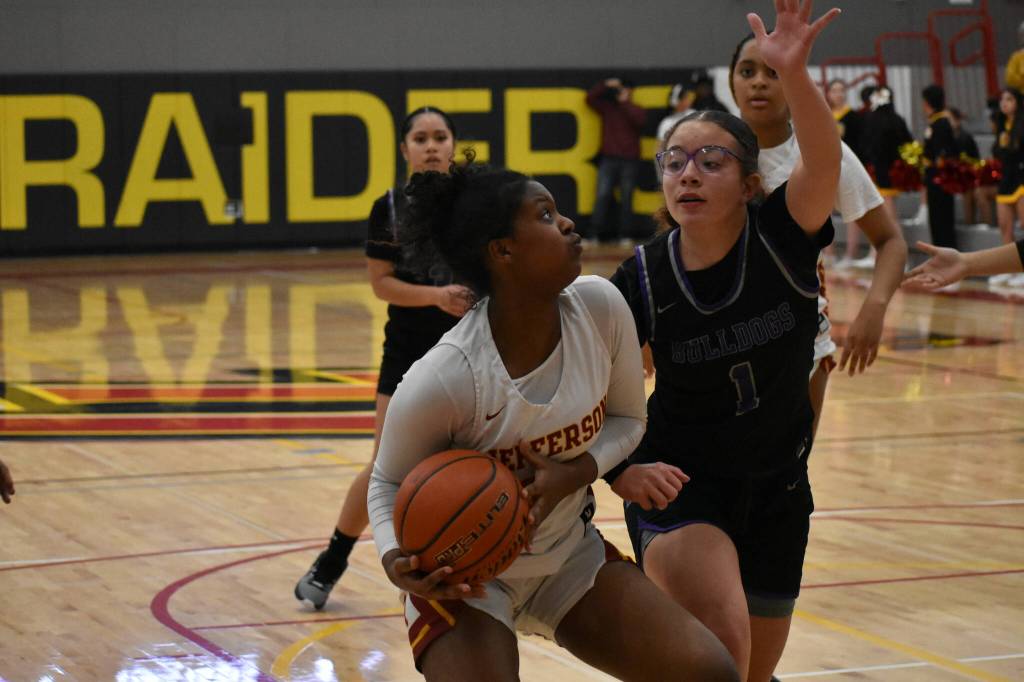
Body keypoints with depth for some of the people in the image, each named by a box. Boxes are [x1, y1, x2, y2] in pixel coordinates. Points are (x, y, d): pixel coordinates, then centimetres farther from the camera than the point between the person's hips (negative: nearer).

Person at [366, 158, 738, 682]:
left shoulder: (600, 308, -15)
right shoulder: (442, 379, -29)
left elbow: (627, 420, 2)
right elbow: (389, 484, -11)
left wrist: (573, 474, -19)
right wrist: (396, 559, -31)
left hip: (571, 556, 5)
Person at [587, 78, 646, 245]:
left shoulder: (635, 110, 9)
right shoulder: (607, 108, 11)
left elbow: (640, 120, -12)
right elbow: (590, 98, 4)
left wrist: (625, 103, -11)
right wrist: (605, 85, -5)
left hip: (630, 160, 0)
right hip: (609, 159, 0)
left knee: (626, 198, 1)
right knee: (602, 195, -9)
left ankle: (624, 234, 4)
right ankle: (594, 233, -11)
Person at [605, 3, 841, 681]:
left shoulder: (780, 236, -14)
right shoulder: (644, 279, -14)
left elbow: (824, 161, -35)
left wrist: (794, 72, -52)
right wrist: (620, 470, -25)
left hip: (775, 490, 2)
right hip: (678, 485, -2)